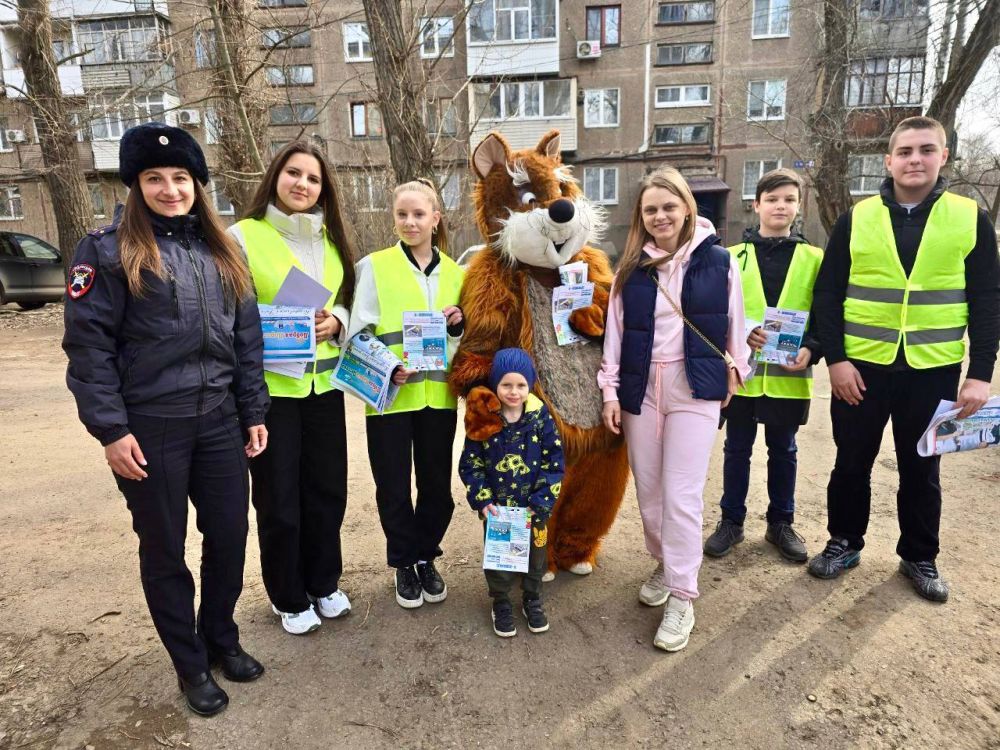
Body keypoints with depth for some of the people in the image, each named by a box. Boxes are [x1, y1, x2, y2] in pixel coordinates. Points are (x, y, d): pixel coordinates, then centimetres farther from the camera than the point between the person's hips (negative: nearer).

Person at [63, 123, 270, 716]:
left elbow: (247, 338, 11)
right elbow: (89, 345, -8)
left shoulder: (224, 251, 10)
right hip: (150, 428, -4)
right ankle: (190, 663, 29)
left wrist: (254, 412, 8)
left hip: (219, 421, 4)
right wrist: (111, 429, -13)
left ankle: (221, 637, 36)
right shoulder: (108, 250, -5)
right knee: (164, 549, 10)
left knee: (230, 535, 12)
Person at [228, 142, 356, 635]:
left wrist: (335, 322, -7)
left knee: (327, 489, 13)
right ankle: (289, 598, 28)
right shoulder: (243, 236, -6)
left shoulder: (331, 240, 9)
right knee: (278, 498, 7)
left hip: (323, 384, 5)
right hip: (269, 387, -4)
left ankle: (324, 583, 34)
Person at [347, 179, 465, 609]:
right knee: (393, 488, 8)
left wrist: (458, 326, -6)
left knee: (437, 485, 11)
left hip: (437, 396, 3)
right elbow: (358, 333, -4)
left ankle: (426, 558, 34)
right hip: (390, 396, -2)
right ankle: (404, 564, 29)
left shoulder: (454, 272, 9)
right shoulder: (374, 266, -1)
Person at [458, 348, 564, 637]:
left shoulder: (540, 416, -11)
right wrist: (482, 500, -13)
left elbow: (555, 462, -8)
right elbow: (470, 463, -4)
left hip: (533, 507, 1)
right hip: (496, 507, 0)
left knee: (534, 554, 16)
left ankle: (532, 600, 39)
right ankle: (501, 604, 35)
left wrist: (542, 502, -13)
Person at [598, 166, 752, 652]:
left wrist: (735, 372, 12)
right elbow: (614, 332, 4)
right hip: (640, 388, 3)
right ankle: (664, 565, 35)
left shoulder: (719, 261, -1)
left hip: (696, 390, -3)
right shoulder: (631, 268, 5)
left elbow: (734, 323, 8)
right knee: (647, 492, 11)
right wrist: (609, 391, 1)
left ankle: (681, 597, 9)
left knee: (681, 496, -5)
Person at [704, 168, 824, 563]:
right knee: (737, 448, 10)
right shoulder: (733, 257, 2)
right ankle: (731, 520, 24)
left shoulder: (814, 258, 4)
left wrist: (810, 349, -12)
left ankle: (781, 522, 29)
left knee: (783, 450, 13)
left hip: (789, 375, 1)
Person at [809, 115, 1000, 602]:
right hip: (861, 366, 0)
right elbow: (827, 294, -2)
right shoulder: (856, 219, 0)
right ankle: (845, 542, 29)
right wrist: (835, 359, -10)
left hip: (933, 370, 1)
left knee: (922, 469, 13)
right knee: (852, 462, 10)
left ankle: (920, 557, 31)